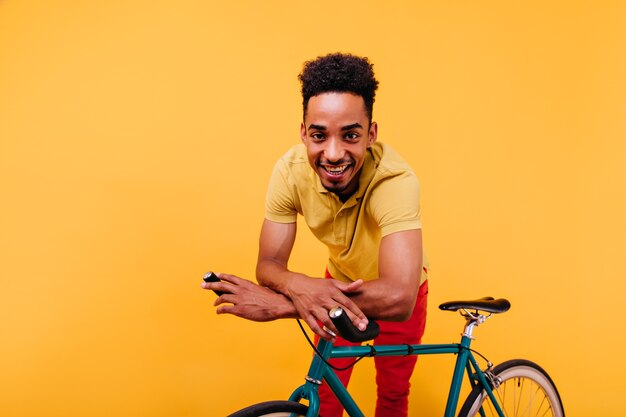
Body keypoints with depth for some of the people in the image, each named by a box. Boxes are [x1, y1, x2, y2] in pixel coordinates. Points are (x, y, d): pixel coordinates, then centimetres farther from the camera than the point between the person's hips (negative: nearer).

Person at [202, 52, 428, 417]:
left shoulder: (395, 180, -41)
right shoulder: (291, 170, -29)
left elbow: (398, 298, -50)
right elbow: (269, 264, -22)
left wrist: (276, 304, -49)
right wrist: (298, 285, -47)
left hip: (401, 290, -2)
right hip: (337, 287, 2)